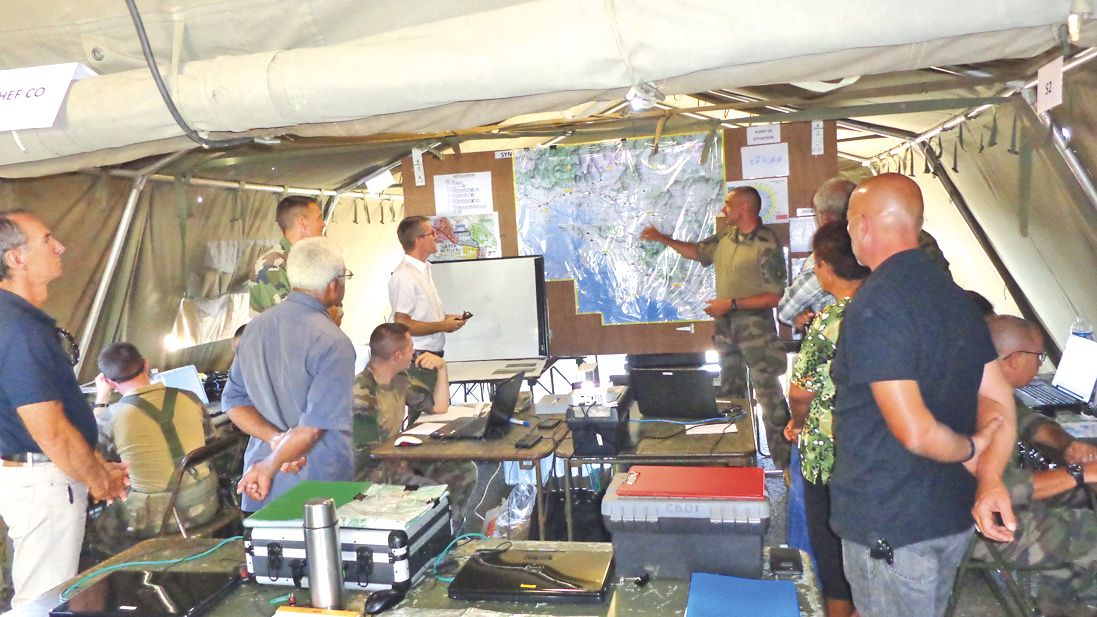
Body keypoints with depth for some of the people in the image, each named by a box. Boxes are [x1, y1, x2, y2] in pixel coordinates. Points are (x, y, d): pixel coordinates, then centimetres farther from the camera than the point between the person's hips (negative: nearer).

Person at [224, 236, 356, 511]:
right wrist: (269, 468, -9)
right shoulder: (334, 344, -17)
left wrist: (276, 439, -5)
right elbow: (315, 425, -20)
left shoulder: (255, 327, 5)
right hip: (319, 485, -6)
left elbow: (234, 402, 6)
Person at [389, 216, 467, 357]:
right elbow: (402, 324, -22)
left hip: (433, 353, 9)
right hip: (418, 356, -9)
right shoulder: (405, 276, -17)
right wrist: (443, 326, -14)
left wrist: (446, 318, 6)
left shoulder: (424, 270, 13)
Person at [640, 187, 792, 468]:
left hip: (755, 327, -8)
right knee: (730, 392, 17)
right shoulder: (726, 236, 5)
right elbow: (698, 251, 22)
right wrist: (662, 238, 15)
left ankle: (786, 462, 3)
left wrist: (731, 304, -19)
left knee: (769, 393, -6)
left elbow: (774, 296, -18)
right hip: (725, 325, 8)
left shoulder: (767, 245, -17)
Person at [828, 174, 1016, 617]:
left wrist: (969, 450, -7)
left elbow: (914, 432, -26)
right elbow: (999, 401, 5)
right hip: (954, 515, 9)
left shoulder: (874, 307, -22)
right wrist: (990, 479, -8)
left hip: (890, 525, -9)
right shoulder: (956, 296, 6)